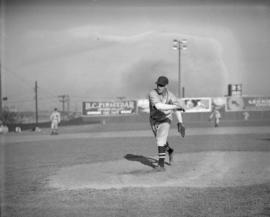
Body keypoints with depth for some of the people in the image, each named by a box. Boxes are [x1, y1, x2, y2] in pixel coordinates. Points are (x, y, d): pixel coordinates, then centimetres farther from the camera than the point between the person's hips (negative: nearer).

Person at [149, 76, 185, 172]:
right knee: (159, 140, 21)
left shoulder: (170, 95, -18)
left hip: (165, 120, -2)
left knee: (161, 141, -18)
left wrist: (180, 123, -28)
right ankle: (170, 151, 52)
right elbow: (158, 106, -41)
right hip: (154, 120, 2)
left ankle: (161, 165, -19)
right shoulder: (152, 93, -26)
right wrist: (175, 106, -42)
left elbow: (177, 109, -15)